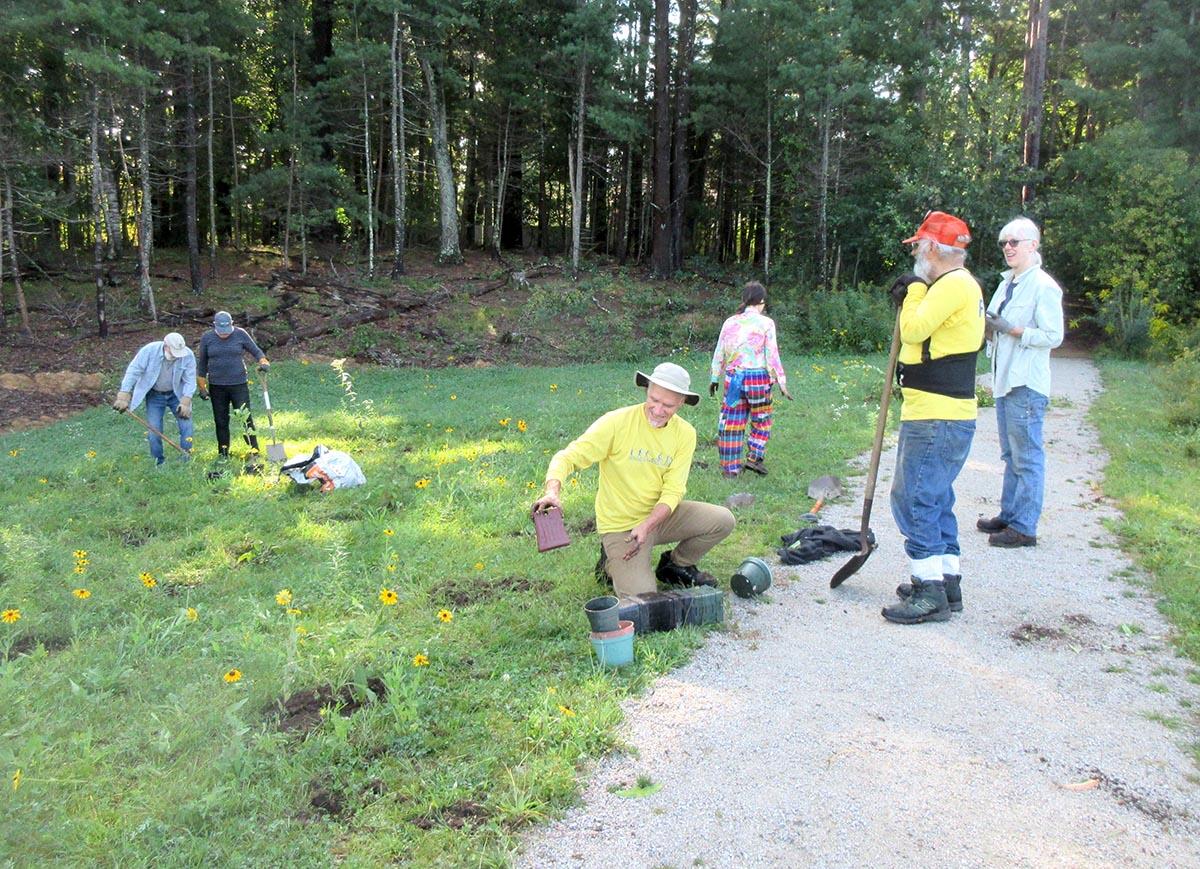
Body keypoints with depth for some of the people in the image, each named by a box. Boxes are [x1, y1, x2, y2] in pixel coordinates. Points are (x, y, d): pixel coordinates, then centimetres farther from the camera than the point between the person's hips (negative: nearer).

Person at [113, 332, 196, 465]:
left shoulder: (187, 355, -21)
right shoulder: (149, 350, -23)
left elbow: (190, 381, -16)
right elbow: (133, 372, -20)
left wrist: (185, 402, -26)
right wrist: (123, 397, -23)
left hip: (176, 394, 1)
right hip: (154, 395, 0)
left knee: (186, 426, -7)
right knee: (154, 430, -3)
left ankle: (187, 460, 2)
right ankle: (158, 462, 9)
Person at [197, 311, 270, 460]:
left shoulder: (240, 334, -3)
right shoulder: (206, 338, 1)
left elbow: (256, 351, 5)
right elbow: (203, 363, 8)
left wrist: (263, 362, -17)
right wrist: (202, 387, 9)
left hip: (239, 384, -2)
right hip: (216, 386, 2)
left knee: (246, 418, -7)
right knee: (221, 421, 8)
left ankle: (254, 450, 0)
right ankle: (223, 453, 19)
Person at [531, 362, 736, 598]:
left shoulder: (685, 434, -6)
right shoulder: (617, 422, -18)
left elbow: (673, 491, -9)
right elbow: (567, 457, -22)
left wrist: (646, 526, -25)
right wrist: (552, 491, -42)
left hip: (659, 515, 5)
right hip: (620, 524, -5)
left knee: (723, 520, -9)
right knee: (642, 597, -19)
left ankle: (676, 565, 15)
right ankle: (612, 562, 13)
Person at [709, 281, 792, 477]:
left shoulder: (730, 322, 4)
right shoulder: (766, 323, -5)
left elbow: (719, 353, 8)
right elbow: (772, 355, -7)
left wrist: (715, 379, 19)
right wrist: (781, 382, -2)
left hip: (733, 378, 3)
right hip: (758, 378, -3)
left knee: (732, 422, 9)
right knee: (761, 420, 17)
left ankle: (730, 467, 13)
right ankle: (754, 457, 7)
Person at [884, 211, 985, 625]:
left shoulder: (953, 284, -14)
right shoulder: (959, 285, 19)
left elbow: (914, 330, -19)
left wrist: (914, 291, -6)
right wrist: (911, 297, 13)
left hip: (936, 419, -11)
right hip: (942, 416, 11)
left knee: (912, 498, -8)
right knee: (934, 499, 17)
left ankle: (930, 593, -4)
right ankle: (947, 581, 25)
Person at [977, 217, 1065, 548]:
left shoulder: (1043, 286, -11)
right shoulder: (1007, 283, 15)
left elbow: (1054, 335, -16)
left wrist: (1010, 328, -19)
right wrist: (989, 328, 3)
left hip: (1026, 385, -9)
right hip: (1005, 382, 9)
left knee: (1027, 457, -4)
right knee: (1011, 455, 17)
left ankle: (1024, 527, 1)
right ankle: (1009, 515, 27)